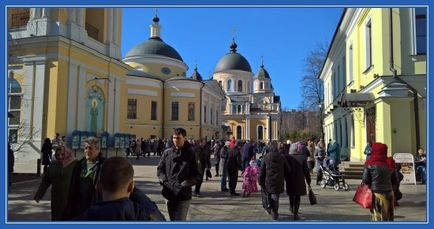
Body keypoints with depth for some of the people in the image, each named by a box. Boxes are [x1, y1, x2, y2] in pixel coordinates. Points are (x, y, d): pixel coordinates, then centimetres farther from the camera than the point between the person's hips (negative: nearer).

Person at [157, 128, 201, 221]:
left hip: (184, 195, -3)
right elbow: (160, 169, 9)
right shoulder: (167, 152, 3)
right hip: (169, 194, 3)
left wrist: (186, 184, -16)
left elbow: (197, 175, -1)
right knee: (173, 220, 17)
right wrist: (165, 182, -7)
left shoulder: (190, 154, -4)